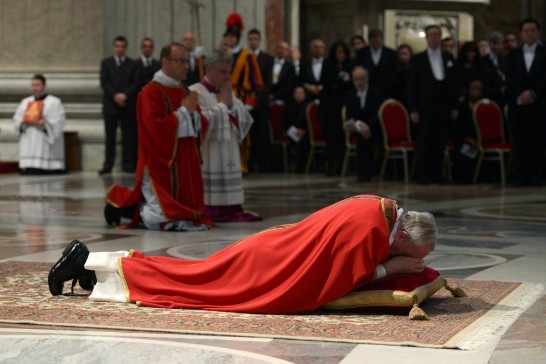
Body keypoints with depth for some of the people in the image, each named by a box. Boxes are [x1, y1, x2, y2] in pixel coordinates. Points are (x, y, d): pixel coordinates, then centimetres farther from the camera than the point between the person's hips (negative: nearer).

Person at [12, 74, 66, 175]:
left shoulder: (54, 102, 4)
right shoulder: (25, 102, 18)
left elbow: (58, 122, -6)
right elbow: (16, 120, 9)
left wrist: (44, 123, -22)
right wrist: (28, 122, -11)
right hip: (28, 146, 4)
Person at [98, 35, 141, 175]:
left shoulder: (132, 64, 9)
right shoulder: (106, 63, 9)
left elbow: (136, 83, 1)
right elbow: (104, 82, 0)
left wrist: (125, 95, -13)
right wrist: (115, 95, -12)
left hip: (128, 104, 0)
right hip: (110, 105, 0)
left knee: (128, 136, -1)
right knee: (110, 136, 0)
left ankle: (128, 164, 3)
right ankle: (108, 165, 1)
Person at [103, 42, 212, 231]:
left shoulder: (183, 91, 13)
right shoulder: (150, 92, -12)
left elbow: (198, 127, 15)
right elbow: (157, 128, -22)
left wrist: (192, 113, -6)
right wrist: (184, 111, -15)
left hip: (184, 167, 8)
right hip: (160, 165, -8)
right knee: (164, 219, -11)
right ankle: (119, 202, 15)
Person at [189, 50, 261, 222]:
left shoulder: (227, 93, 17)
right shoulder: (196, 92, -7)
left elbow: (244, 120, 12)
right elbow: (203, 123, -19)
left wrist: (231, 104, -3)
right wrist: (222, 104, -8)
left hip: (228, 155, 7)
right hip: (208, 157, -7)